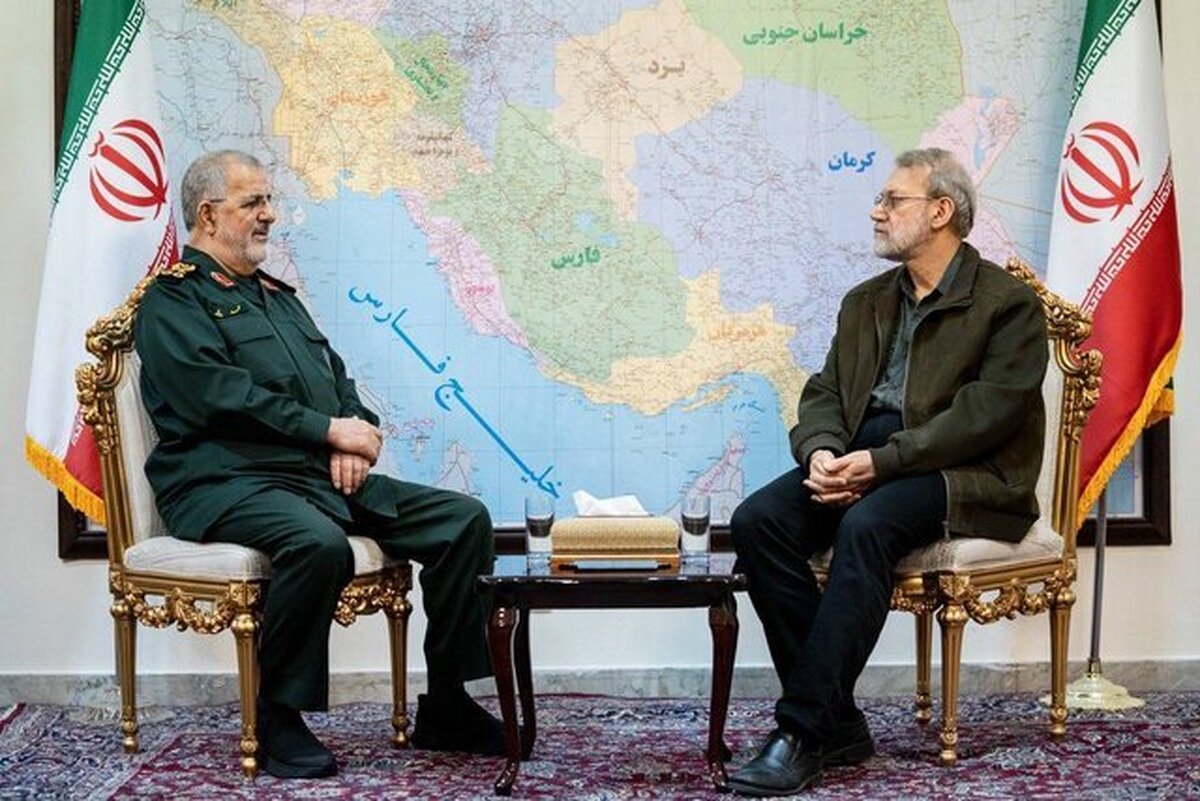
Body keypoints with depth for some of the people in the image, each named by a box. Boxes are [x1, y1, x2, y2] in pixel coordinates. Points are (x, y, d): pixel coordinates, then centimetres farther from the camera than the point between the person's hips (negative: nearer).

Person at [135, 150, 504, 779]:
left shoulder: (277, 295, 27)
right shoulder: (173, 302, 1)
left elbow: (337, 379, 22)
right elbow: (221, 397, -14)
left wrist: (354, 433, -1)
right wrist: (329, 429, -13)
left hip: (325, 476, 8)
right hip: (227, 484, -8)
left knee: (464, 519, -6)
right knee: (319, 544, -39)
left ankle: (445, 706, -1)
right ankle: (279, 719, -18)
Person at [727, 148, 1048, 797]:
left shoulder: (1009, 304, 0)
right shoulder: (865, 302, 22)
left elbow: (988, 412, -13)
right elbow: (824, 392, 15)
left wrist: (881, 460, -21)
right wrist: (823, 452, -9)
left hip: (964, 476, -6)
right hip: (862, 462, 6)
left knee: (865, 525, -36)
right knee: (757, 519, -20)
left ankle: (804, 731, -29)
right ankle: (837, 723, -15)